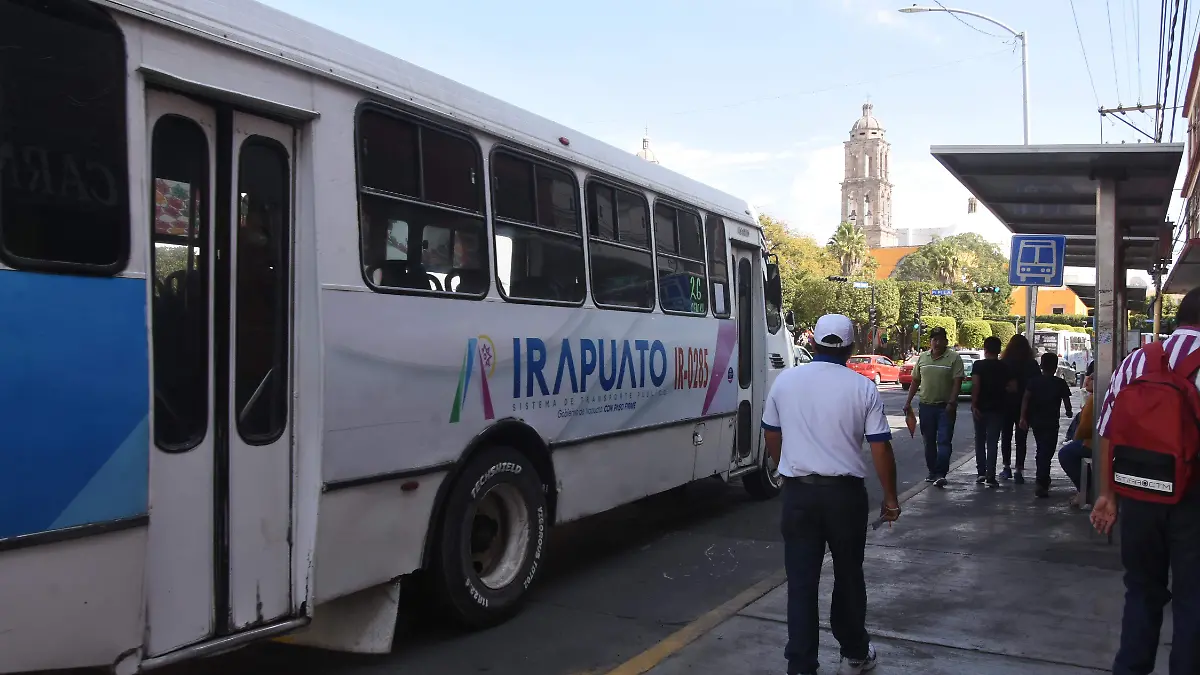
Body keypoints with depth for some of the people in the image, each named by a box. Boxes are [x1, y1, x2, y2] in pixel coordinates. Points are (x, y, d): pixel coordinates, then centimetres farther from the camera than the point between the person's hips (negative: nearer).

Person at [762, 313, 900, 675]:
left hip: (798, 492, 1)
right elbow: (880, 448, -5)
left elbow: (772, 436, 13)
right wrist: (890, 497, 5)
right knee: (848, 576, 16)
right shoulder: (863, 387, -5)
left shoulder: (785, 380, 2)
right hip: (844, 492, -1)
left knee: (801, 581, 5)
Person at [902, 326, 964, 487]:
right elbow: (915, 381, 14)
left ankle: (941, 474, -10)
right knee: (929, 441, 11)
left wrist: (951, 403, -20)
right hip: (926, 406, 5)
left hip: (945, 407, -5)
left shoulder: (954, 358, -5)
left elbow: (957, 382, -11)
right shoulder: (922, 358, 9)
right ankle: (932, 472, 21)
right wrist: (908, 402, 10)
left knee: (944, 441, -8)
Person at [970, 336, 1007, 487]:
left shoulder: (978, 365, -6)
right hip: (997, 408, 1)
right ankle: (990, 476, -8)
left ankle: (981, 473, 15)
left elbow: (975, 385, -15)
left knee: (980, 440, 13)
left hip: (981, 408, -1)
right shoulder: (1004, 367, 2)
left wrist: (973, 405, -17)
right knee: (992, 442, 0)